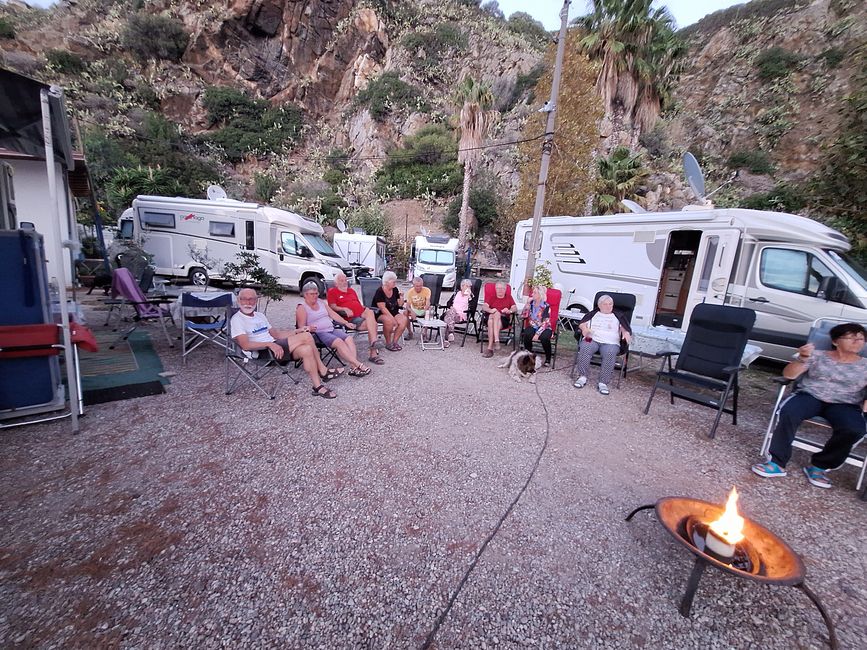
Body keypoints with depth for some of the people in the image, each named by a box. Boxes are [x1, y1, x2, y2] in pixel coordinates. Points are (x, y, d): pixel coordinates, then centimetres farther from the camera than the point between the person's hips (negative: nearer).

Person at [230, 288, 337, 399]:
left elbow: (276, 334, 20)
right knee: (306, 336, -22)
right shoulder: (237, 319, -2)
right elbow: (245, 345, -14)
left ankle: (318, 386, -15)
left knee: (306, 350, -23)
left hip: (275, 349, 7)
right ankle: (322, 371, -9)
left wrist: (296, 331, 5)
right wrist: (270, 344, -25)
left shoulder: (260, 315, 22)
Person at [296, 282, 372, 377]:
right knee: (339, 342, -30)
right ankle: (358, 365, -33)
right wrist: (309, 328, -30)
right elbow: (301, 327, -8)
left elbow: (333, 314, 20)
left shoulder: (321, 301, 18)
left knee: (349, 338, -19)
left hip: (331, 330, 7)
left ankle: (353, 368, -32)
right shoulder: (301, 307, -1)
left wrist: (346, 323, 13)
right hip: (318, 333, -6)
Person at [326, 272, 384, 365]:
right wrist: (344, 309, -17)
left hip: (362, 314, 6)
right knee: (372, 323, -27)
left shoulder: (351, 290, 30)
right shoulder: (332, 292, 11)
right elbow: (332, 306, -2)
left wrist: (365, 308, 11)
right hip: (351, 318, -5)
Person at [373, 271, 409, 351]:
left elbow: (399, 305, 9)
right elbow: (383, 308, -21)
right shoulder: (380, 291, -14)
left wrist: (401, 298, -11)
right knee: (389, 320, -36)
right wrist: (393, 319, -27)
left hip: (393, 313, 6)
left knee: (404, 319, -22)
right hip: (379, 314, -6)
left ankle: (394, 342, -12)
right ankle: (388, 344, -16)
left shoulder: (395, 290, 5)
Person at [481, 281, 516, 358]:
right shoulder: (492, 297, 23)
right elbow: (484, 306, 3)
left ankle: (490, 348, -43)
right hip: (492, 317, 1)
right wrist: (490, 310, -20)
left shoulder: (509, 297, 23)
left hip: (504, 319, -1)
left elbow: (515, 308, 6)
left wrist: (509, 311, -18)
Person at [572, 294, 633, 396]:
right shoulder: (593, 314, 23)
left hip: (610, 342, 0)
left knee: (610, 353, -36)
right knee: (585, 348, -35)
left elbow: (625, 328, 15)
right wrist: (584, 329, -11)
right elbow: (582, 323, 13)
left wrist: (626, 333, -9)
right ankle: (582, 376, -28)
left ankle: (603, 382, -33)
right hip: (592, 339, 0)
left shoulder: (618, 316, 25)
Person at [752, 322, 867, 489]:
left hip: (845, 405, 2)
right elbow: (788, 375, -1)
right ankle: (778, 463, -25)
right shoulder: (817, 356, 9)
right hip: (810, 396, -2)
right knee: (789, 412, -35)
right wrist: (803, 358, -19)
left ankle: (819, 466, -10)